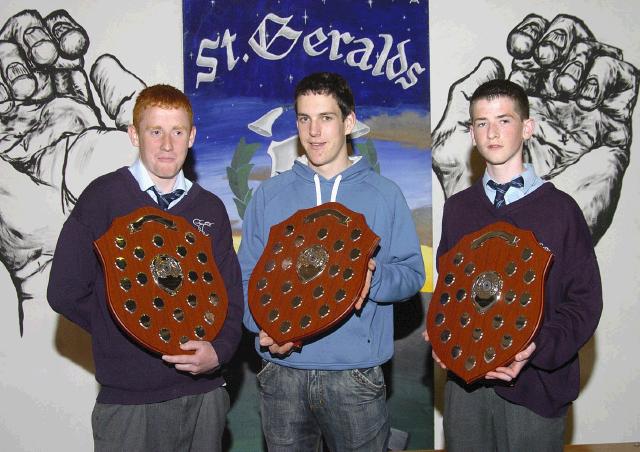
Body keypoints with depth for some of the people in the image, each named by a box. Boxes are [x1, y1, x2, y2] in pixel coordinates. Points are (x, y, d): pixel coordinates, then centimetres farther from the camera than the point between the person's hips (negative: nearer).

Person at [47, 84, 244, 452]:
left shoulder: (210, 208, 7)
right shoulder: (104, 197, -5)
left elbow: (231, 295, 7)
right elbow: (65, 292, -8)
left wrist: (218, 350, -11)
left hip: (203, 393, 4)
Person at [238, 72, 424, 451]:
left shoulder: (385, 195, 2)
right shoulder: (269, 195, 6)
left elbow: (412, 273, 2)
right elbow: (248, 276, 6)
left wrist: (375, 278, -19)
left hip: (356, 374, -1)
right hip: (283, 370, 2)